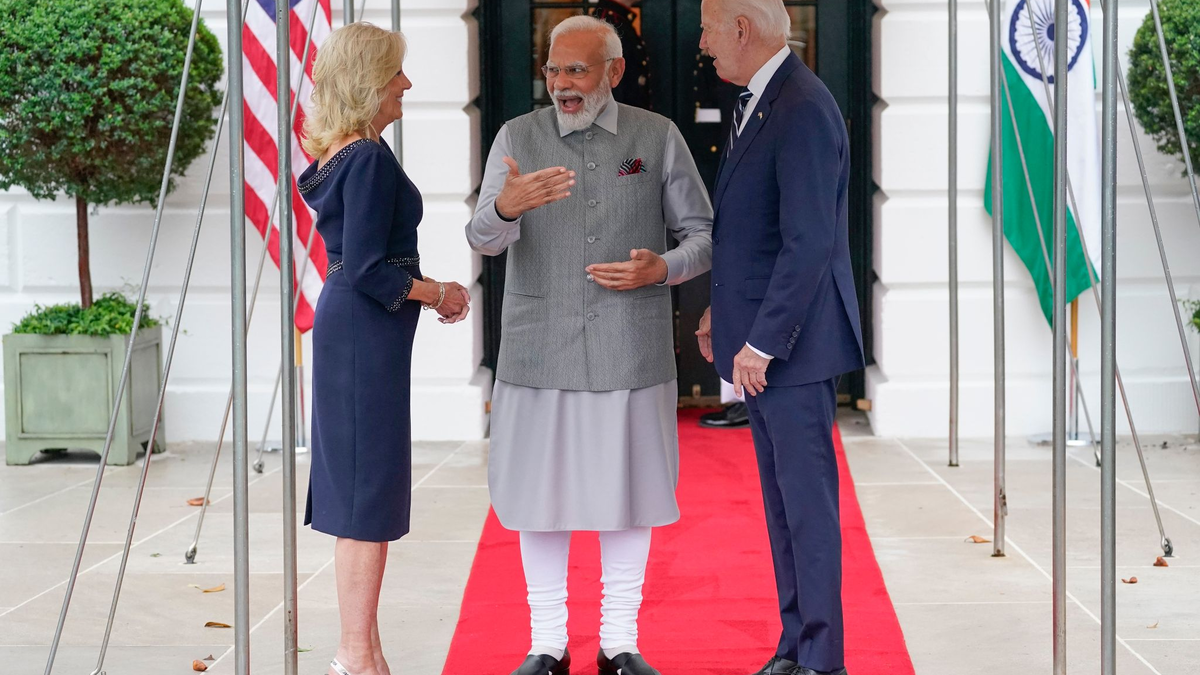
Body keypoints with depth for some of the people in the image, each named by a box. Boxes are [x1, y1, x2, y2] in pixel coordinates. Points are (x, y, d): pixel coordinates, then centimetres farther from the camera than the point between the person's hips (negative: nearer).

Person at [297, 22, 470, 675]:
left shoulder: (336, 157, 13)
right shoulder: (370, 160, -16)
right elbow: (368, 270, -21)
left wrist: (426, 291, 12)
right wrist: (440, 293, -8)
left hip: (345, 326, 10)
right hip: (367, 334, -10)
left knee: (360, 496, 13)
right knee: (369, 496, -5)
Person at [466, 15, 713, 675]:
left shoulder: (659, 138, 4)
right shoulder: (517, 138, 2)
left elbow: (705, 235, 8)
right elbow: (483, 237, -10)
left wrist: (661, 269, -13)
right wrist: (507, 206, -33)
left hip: (631, 353, 0)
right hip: (539, 353, 0)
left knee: (626, 492, 7)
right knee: (541, 495, 4)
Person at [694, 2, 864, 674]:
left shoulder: (804, 110, -18)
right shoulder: (759, 102, 13)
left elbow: (809, 241, -23)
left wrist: (762, 341, -20)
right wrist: (726, 312, 15)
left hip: (792, 342, -10)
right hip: (760, 339, 10)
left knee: (807, 496, -2)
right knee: (782, 495, 15)